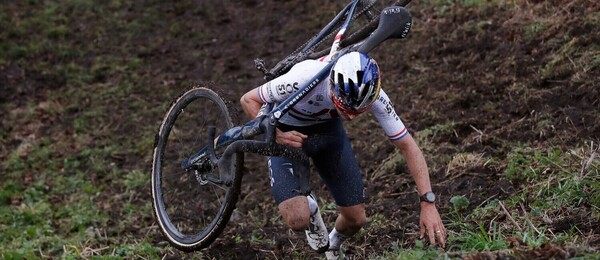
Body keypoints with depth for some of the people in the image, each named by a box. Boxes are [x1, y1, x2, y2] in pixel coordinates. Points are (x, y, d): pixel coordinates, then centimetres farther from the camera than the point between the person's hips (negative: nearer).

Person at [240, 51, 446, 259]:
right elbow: (248, 100, -24)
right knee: (298, 220, -23)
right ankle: (309, 208, 17)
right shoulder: (305, 79, -39)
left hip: (327, 129, 3)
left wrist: (428, 202, -28)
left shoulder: (372, 94, -29)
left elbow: (407, 145, -21)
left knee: (356, 219, 0)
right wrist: (277, 135, -40)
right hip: (286, 133, -3)